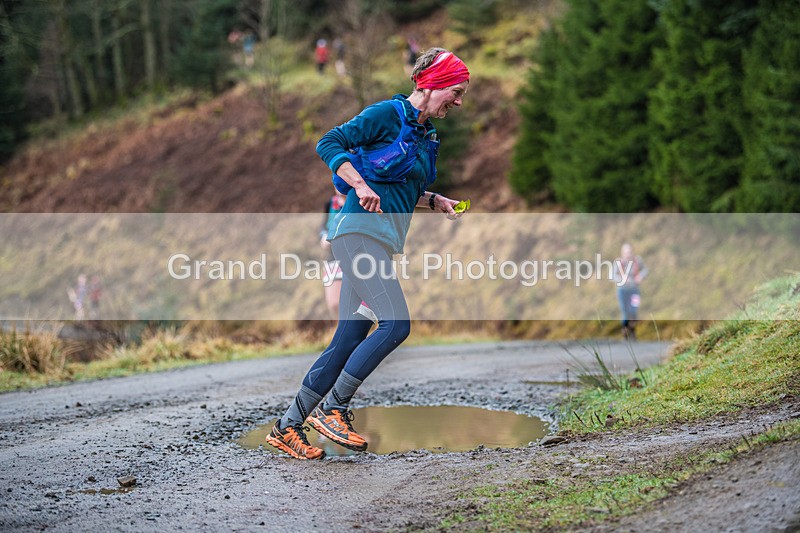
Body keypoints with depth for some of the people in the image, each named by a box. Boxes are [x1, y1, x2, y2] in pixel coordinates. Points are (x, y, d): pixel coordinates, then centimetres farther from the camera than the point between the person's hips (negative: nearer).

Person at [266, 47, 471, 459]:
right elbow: (329, 143, -10)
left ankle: (287, 427, 10)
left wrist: (434, 201, 14)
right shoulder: (388, 114, -4)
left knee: (348, 340, 4)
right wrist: (360, 184, -23)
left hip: (381, 241, 9)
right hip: (362, 229, -9)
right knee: (395, 323, -19)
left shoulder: (424, 135, 21)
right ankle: (331, 407, -10)